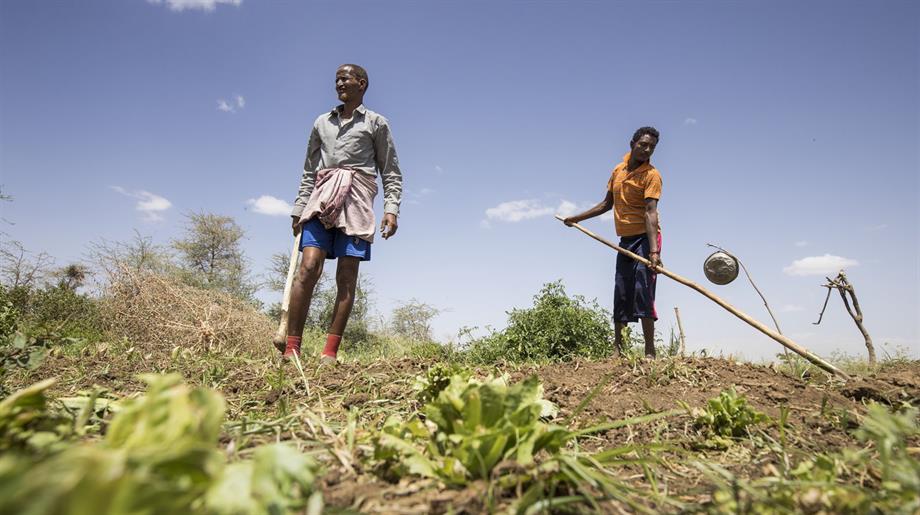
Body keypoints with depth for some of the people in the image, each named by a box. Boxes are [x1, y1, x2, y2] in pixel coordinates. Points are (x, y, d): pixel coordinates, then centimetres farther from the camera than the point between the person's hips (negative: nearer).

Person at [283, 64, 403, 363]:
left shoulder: (376, 123, 13)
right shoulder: (322, 123, 23)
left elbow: (391, 172, 7)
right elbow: (309, 172, 22)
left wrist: (391, 209, -7)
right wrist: (298, 209, 13)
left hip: (356, 201, -2)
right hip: (322, 198, 3)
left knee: (347, 277, -7)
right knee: (308, 268, -14)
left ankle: (330, 352, -6)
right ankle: (291, 348, -13)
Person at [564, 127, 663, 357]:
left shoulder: (651, 174, -10)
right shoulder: (618, 170, 10)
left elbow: (650, 213, -22)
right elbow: (607, 204, 21)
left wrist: (654, 250, -33)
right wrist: (578, 218, 22)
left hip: (644, 238, -6)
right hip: (625, 240, 7)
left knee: (643, 291, -14)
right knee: (620, 295, 7)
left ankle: (650, 352, -10)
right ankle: (617, 350, 14)